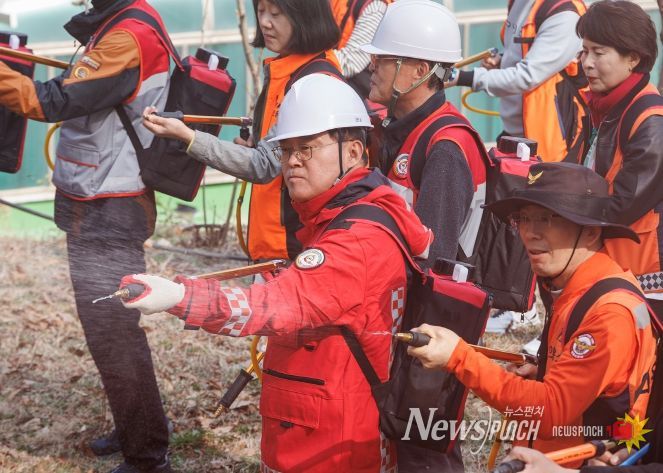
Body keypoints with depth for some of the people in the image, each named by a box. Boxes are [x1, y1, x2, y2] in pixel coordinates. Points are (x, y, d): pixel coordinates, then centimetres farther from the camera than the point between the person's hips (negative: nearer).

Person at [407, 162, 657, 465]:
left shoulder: (611, 311, -21)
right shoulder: (573, 292, 6)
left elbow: (552, 411, -23)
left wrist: (459, 358, -25)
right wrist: (544, 374, 0)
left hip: (588, 463, -8)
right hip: (551, 457, 8)